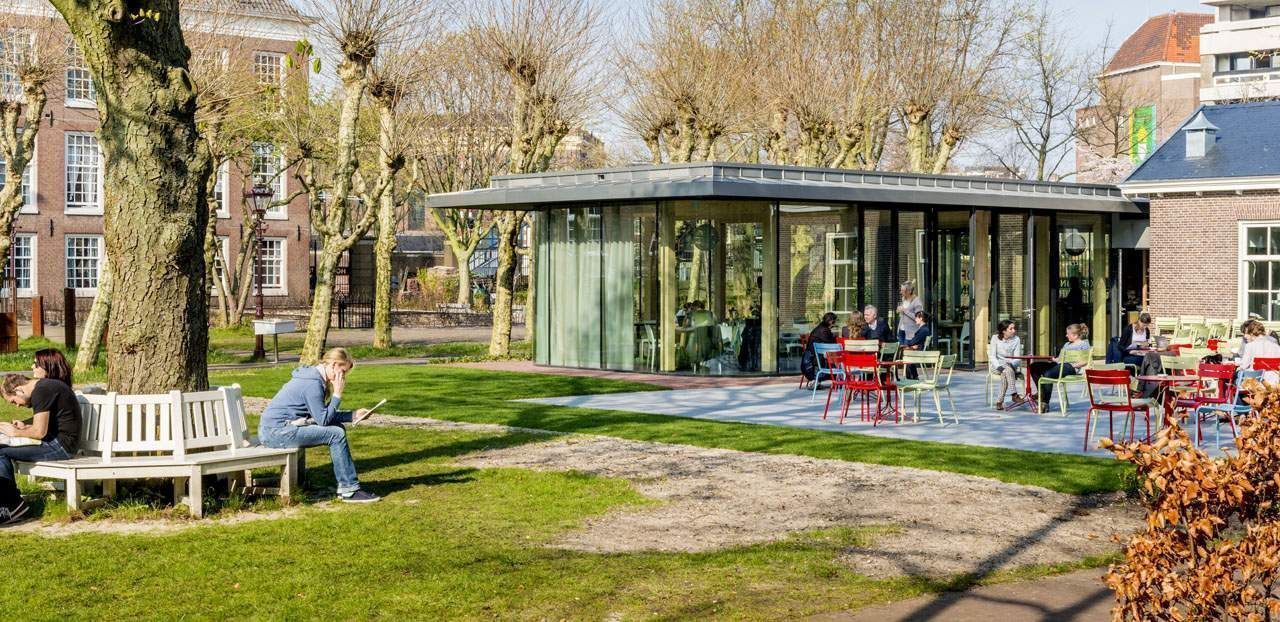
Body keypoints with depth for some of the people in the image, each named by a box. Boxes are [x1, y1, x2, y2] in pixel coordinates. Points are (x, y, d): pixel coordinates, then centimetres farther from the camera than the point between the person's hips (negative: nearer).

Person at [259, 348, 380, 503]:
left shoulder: (314, 377, 13)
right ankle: (349, 490, -9)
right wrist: (337, 394, -12)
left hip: (276, 429, 10)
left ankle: (345, 485, 9)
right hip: (276, 433, -10)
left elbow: (323, 415, 17)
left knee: (338, 428, 8)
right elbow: (323, 420, -16)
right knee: (336, 434, -15)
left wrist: (354, 416, 10)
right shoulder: (313, 383, -18)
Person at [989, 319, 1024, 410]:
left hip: (1010, 366, 1)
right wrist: (998, 366, -23)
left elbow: (1017, 357, -2)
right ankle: (1014, 395, -39)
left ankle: (999, 401, -32)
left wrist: (1012, 364, -25)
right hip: (996, 366, -1)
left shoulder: (1016, 339, 2)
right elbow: (992, 356, -7)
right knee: (1008, 370, -36)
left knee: (1005, 374, -35)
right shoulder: (995, 338, -3)